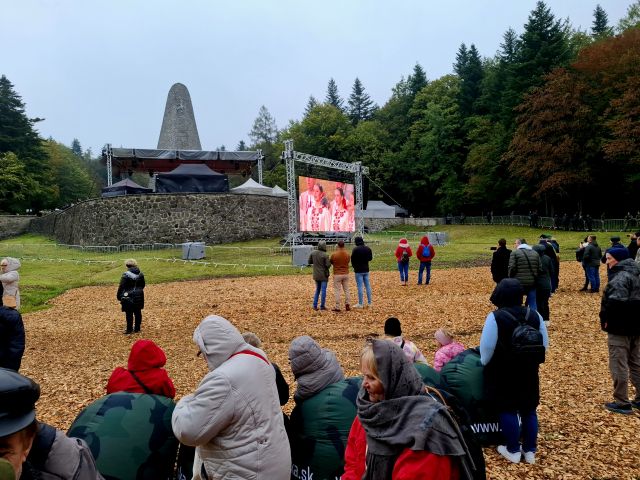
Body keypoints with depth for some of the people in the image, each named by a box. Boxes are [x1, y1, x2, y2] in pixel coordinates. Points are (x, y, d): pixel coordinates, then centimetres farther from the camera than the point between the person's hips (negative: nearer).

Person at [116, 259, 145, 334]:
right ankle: (137, 328, 22)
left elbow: (121, 287, -13)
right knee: (138, 312, 13)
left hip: (129, 297, -6)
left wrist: (119, 296, -4)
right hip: (139, 297, 6)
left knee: (129, 314, 3)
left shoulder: (126, 275, -16)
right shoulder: (140, 274, 3)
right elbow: (143, 285, 14)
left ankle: (129, 329, 9)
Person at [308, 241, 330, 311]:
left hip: (316, 275, 5)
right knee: (323, 290, 3)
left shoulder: (313, 253, -2)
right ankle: (322, 306, 6)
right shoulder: (325, 255, -17)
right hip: (324, 275, -5)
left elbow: (309, 262, 4)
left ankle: (315, 305, 14)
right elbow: (328, 265, -19)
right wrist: (329, 262, 2)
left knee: (317, 289, 18)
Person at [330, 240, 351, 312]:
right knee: (346, 290, 13)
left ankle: (337, 307, 4)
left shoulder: (334, 254, -14)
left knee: (337, 290, 3)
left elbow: (331, 262, 3)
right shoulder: (348, 254, -4)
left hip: (337, 274, -3)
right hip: (346, 274, 3)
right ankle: (347, 305, 12)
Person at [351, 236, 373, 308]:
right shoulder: (368, 248, 2)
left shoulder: (355, 249, -15)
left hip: (358, 270, -5)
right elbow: (370, 258, 12)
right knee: (367, 286, 12)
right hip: (366, 270, 5)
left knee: (360, 286, -2)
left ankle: (360, 304, 0)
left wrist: (354, 266, 10)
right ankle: (369, 302, 16)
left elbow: (352, 260, -8)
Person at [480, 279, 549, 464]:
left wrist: (484, 362, 4)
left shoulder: (495, 317, -18)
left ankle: (513, 451, 16)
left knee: (507, 409, 8)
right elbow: (544, 344, 6)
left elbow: (487, 347, -15)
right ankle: (530, 451, 23)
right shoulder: (534, 315, -3)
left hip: (503, 373, -4)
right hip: (528, 372, 5)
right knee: (528, 410, 15)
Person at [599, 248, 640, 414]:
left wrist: (606, 319, -18)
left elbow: (616, 302, -31)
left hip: (620, 327, -10)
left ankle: (622, 403, 6)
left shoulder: (620, 277, -20)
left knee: (618, 366, -1)